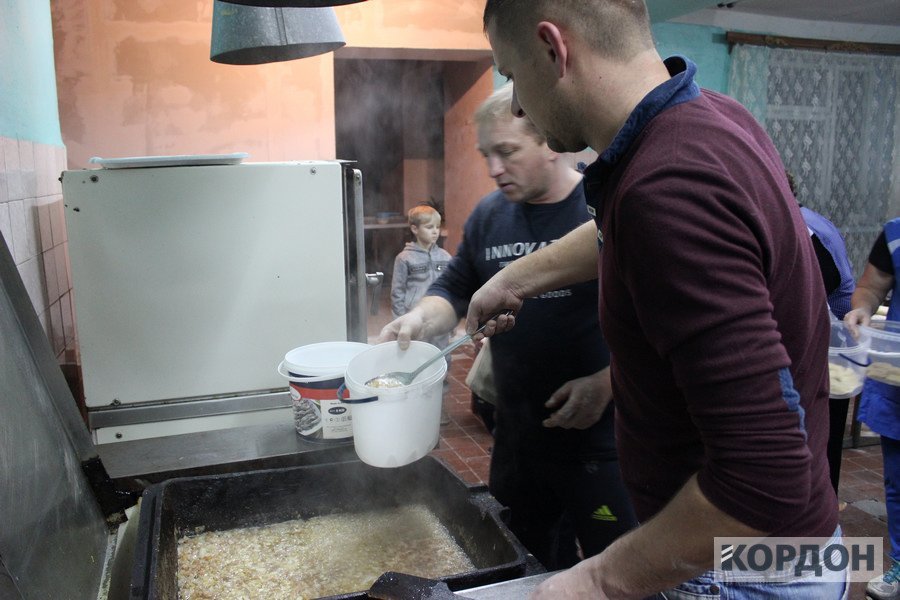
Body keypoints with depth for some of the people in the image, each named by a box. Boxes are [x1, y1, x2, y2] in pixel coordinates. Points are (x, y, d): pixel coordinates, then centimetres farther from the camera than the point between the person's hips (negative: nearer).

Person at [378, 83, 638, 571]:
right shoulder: (488, 215, 5)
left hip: (601, 441, -5)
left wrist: (605, 384, -21)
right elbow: (456, 288, 13)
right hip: (517, 439, 6)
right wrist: (423, 318, -7)